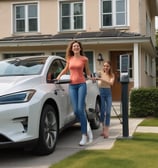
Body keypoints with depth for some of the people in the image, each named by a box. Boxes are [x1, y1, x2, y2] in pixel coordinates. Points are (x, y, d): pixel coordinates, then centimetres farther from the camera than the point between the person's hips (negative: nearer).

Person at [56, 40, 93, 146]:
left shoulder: (84, 59, 3)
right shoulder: (69, 59, 12)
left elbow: (88, 72, 13)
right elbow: (66, 69, 27)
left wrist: (90, 77, -4)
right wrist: (59, 76, 15)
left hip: (81, 84, -3)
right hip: (72, 85, 3)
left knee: (80, 109, -12)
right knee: (75, 110, -5)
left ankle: (84, 135, -8)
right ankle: (86, 126, 19)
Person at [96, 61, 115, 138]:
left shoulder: (112, 75, 3)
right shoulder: (100, 73, 1)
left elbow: (111, 83, -16)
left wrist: (102, 79, -27)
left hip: (108, 92, 1)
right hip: (101, 92, -1)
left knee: (108, 112, -5)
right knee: (102, 111, 3)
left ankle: (106, 130, -3)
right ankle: (103, 128, 23)